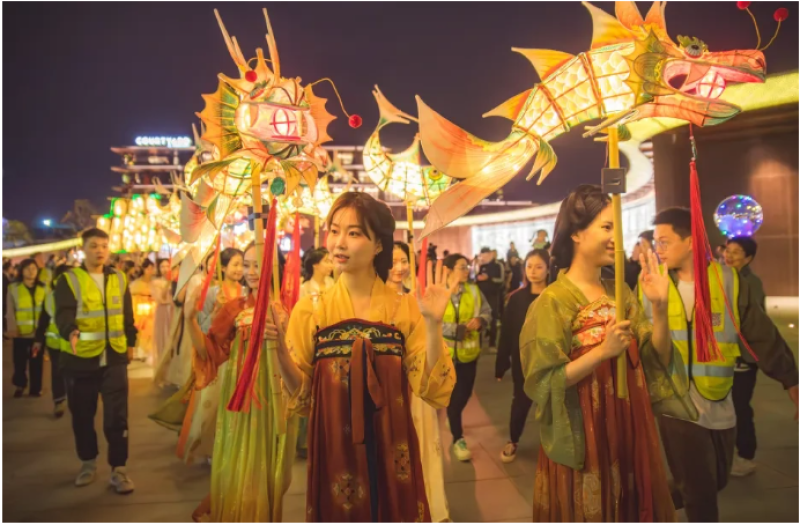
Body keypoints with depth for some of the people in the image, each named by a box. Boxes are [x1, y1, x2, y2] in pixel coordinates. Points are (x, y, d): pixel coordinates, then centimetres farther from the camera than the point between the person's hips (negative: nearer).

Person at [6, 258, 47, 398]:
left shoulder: (43, 288, 6)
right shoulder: (13, 288, 2)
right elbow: (10, 311, -2)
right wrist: (12, 327, -13)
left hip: (38, 332, 1)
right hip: (21, 332, -1)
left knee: (36, 361, 5)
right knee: (19, 361, 6)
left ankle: (35, 388, 18)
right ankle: (20, 386, 27)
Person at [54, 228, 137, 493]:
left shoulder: (118, 278, 9)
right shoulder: (69, 279, -3)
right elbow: (63, 313, -17)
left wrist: (130, 342, 17)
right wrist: (71, 332, -36)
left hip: (114, 357, 2)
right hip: (81, 358, -1)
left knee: (117, 415, 0)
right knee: (82, 415, 12)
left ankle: (118, 469, 9)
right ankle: (88, 462, 31)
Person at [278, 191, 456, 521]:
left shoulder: (405, 308, -5)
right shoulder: (311, 310, -4)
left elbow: (432, 388, -9)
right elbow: (302, 396, -2)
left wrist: (432, 325, -22)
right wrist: (279, 349, -18)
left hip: (391, 450, 0)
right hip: (333, 451, 0)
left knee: (394, 514, 17)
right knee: (338, 515, 17)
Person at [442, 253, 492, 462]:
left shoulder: (474, 291, 0)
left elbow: (487, 312, 8)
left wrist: (480, 320, -15)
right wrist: (456, 330, -24)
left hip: (468, 351, 4)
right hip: (445, 352, -4)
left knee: (465, 392, 18)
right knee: (453, 395, 4)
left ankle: (453, 420, 49)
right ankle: (458, 439, 20)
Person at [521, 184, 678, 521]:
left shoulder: (621, 292, 5)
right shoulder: (552, 302, -15)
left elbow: (657, 362, 2)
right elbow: (542, 383, -18)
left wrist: (659, 308, -11)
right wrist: (602, 351, -25)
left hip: (630, 434, 6)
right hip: (580, 442, -6)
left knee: (633, 512, 19)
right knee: (588, 511, 10)